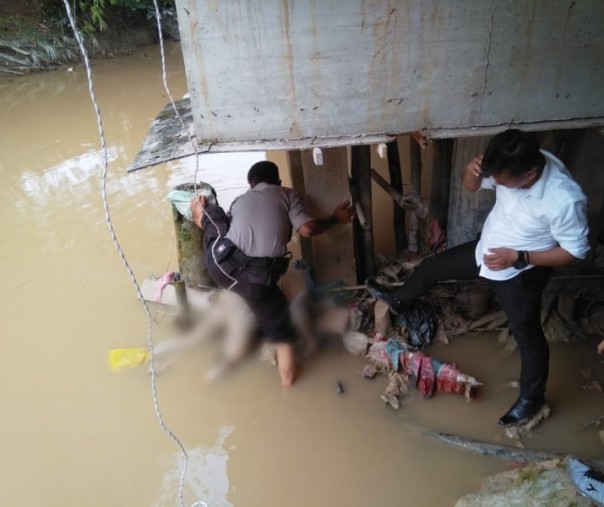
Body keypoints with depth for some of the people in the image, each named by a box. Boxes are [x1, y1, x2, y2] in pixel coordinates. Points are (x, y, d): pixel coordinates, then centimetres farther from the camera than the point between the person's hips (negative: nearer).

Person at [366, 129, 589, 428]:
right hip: (486, 250, 7)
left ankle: (532, 397, 40)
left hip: (520, 273, -6)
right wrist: (472, 171, -27)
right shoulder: (511, 166, -19)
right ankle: (399, 300, 54)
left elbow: (576, 251, -22)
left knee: (527, 336, 13)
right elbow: (472, 186, -2)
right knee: (432, 266, 21)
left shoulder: (564, 200, -36)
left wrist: (518, 257, -27)